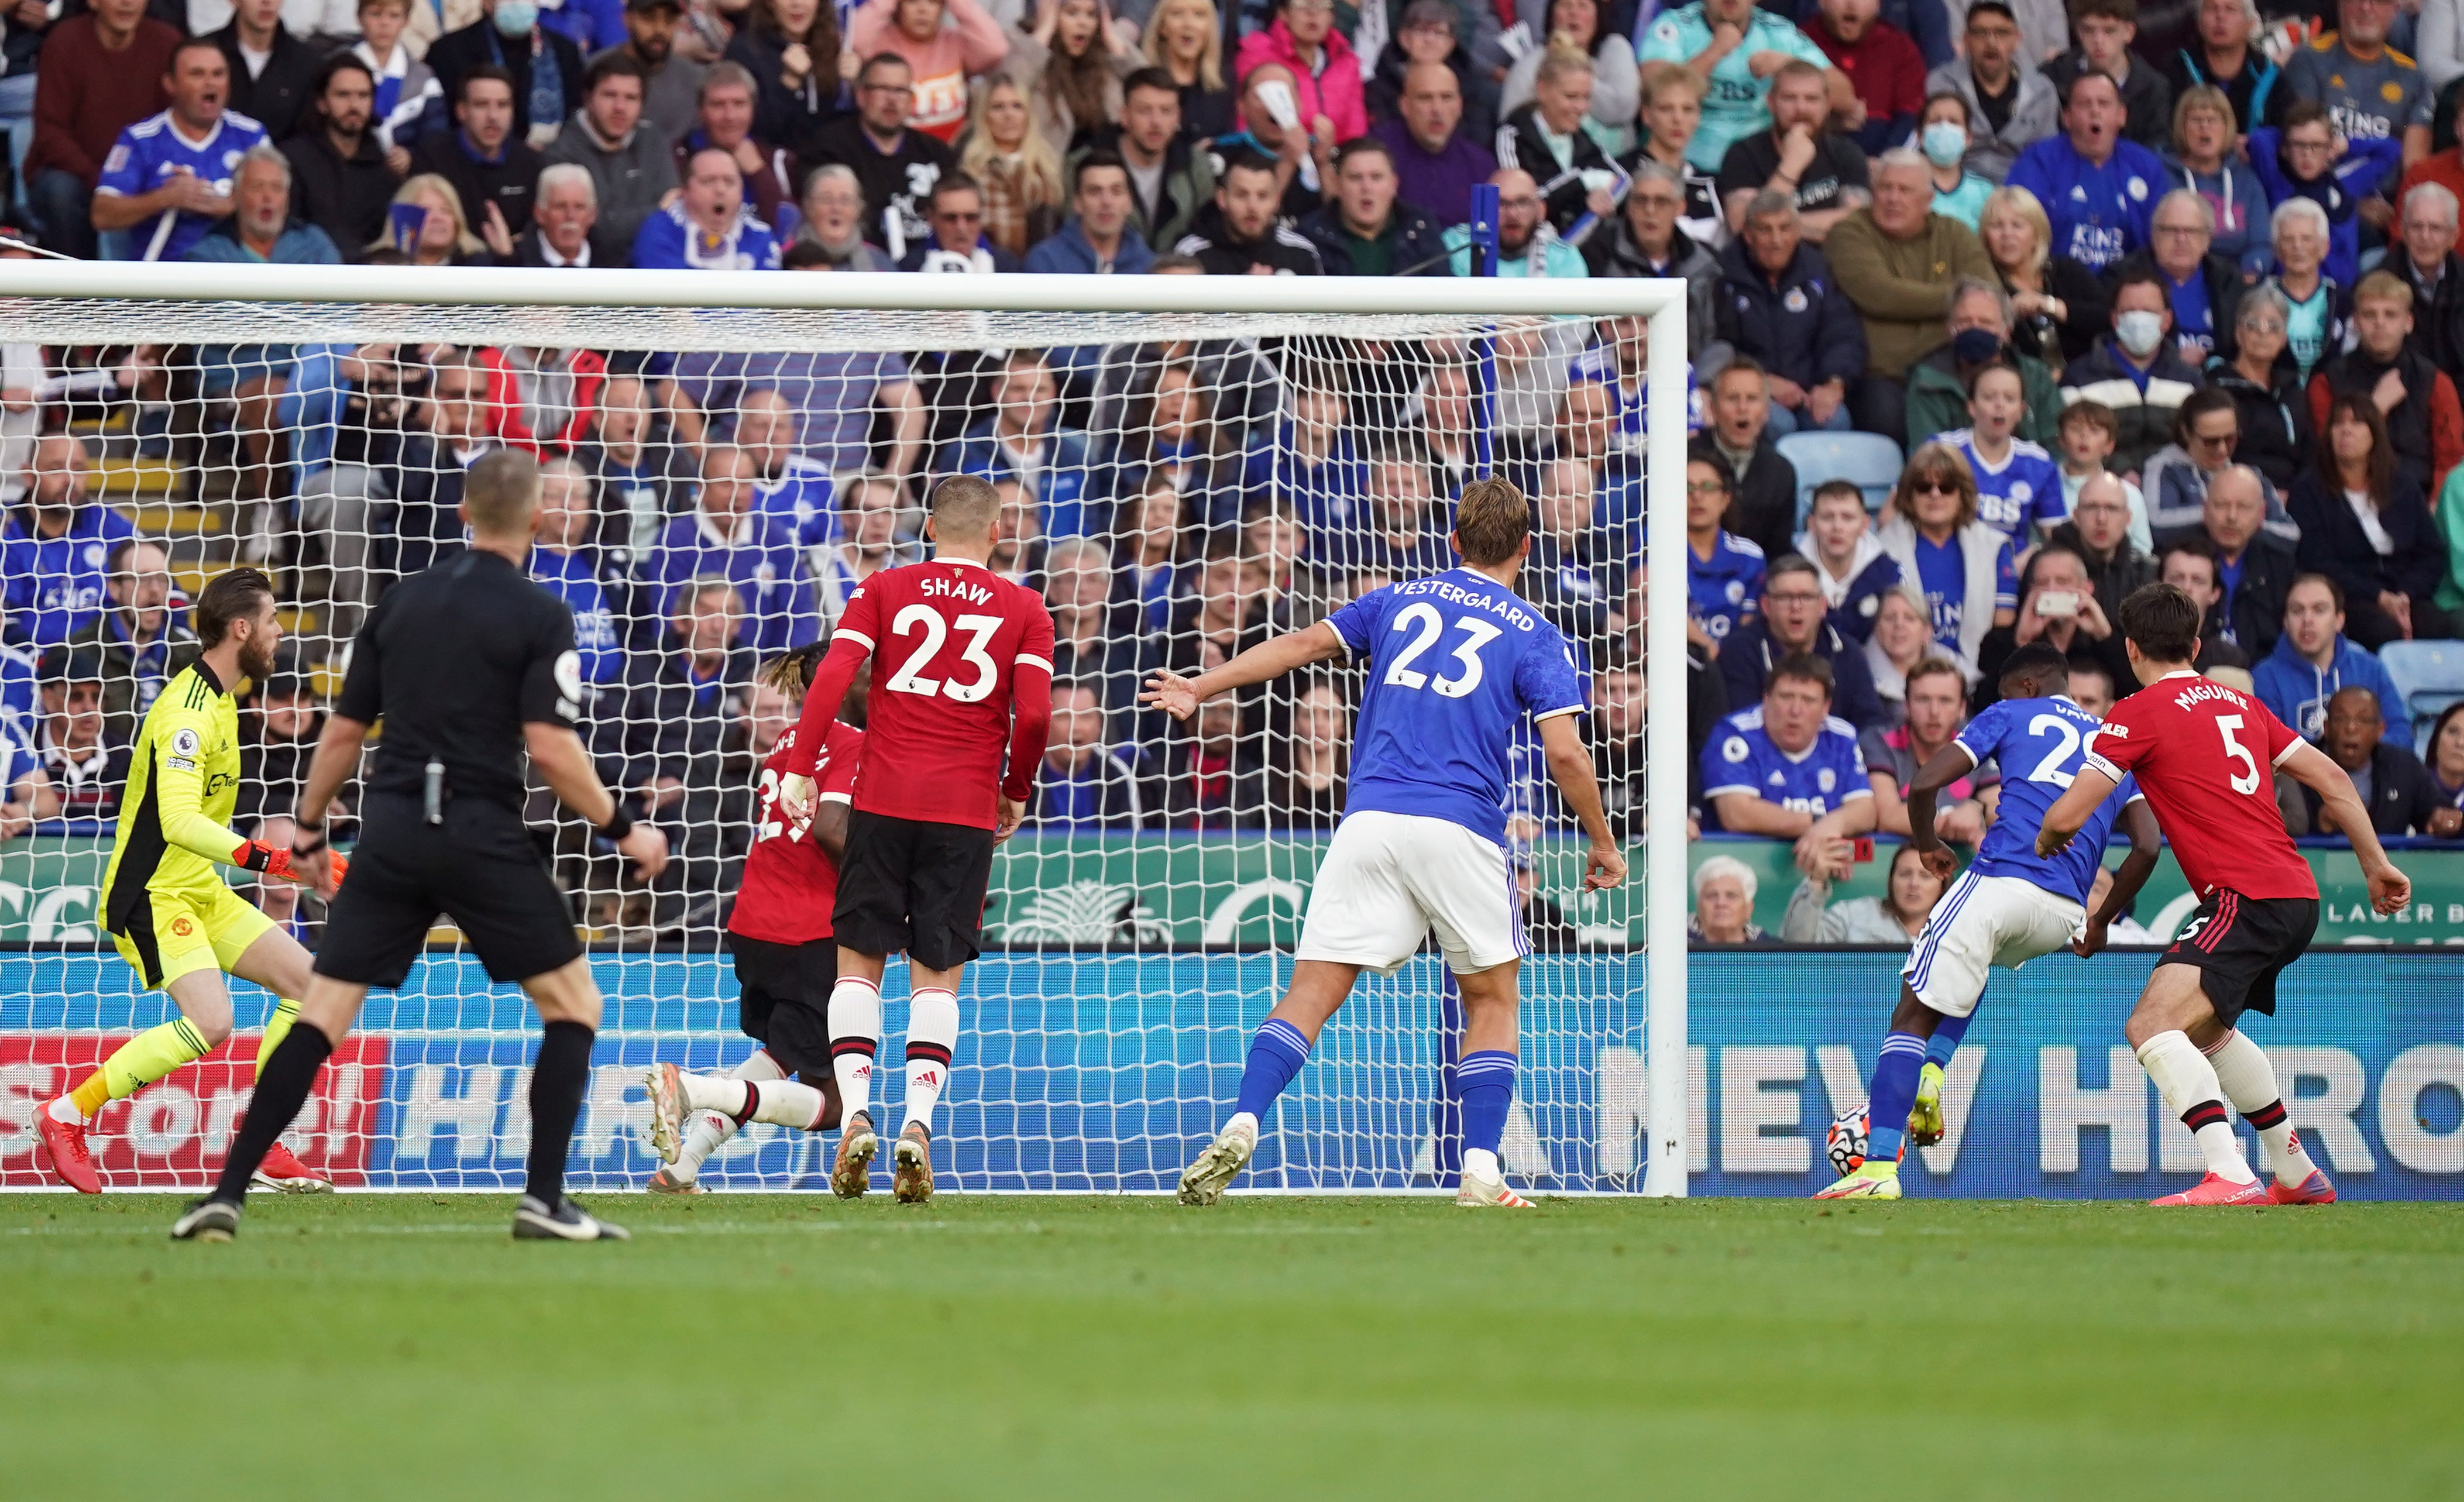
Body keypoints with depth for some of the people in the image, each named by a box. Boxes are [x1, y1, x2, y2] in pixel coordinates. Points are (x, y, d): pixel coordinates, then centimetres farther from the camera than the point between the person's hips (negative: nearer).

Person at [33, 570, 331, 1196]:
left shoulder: (219, 698, 11)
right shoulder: (187, 712, -20)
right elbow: (179, 821, -33)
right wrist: (262, 857, -40)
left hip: (199, 891, 10)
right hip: (150, 897, -10)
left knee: (306, 980, 3)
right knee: (210, 1022, -25)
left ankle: (259, 1147, 7)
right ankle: (67, 1115, -12)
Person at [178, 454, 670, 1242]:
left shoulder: (400, 602, 10)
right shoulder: (539, 616, -5)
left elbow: (344, 730, 13)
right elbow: (551, 749, -13)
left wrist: (308, 830, 24)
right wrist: (623, 830, -2)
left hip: (390, 830, 4)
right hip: (481, 837, -4)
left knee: (322, 1014, 5)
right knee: (573, 1002, 10)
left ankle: (227, 1194, -5)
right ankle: (545, 1200, 1)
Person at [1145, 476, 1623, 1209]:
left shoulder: (1397, 600, 17)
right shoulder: (1533, 637, 7)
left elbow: (1303, 644, 15)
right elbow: (1565, 752, -2)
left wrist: (1200, 689, 25)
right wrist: (1602, 845, 10)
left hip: (1370, 819, 2)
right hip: (1462, 830, -2)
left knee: (1313, 990, -1)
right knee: (1492, 998, 13)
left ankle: (1242, 1128, -20)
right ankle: (1481, 1173, 3)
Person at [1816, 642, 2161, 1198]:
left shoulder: (2010, 715, 14)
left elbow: (1925, 783, 4)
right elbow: (2147, 845, 12)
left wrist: (1927, 844, 23)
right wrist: (2101, 920, 23)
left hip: (2000, 879, -5)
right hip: (2063, 915, 5)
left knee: (1913, 1015, -2)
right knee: (1974, 965, 37)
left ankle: (1880, 1168, -16)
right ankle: (1929, 1077, 16)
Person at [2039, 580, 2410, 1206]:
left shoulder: (2139, 714, -4)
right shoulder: (2239, 703, 18)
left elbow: (2066, 818, -6)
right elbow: (2332, 779, 18)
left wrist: (2045, 843, 18)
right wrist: (2376, 865, 27)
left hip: (2248, 898, -9)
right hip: (2296, 896, 9)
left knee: (2152, 1025, -20)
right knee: (2205, 1029, 29)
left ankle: (2230, 1177, -36)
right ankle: (2298, 1173, 36)